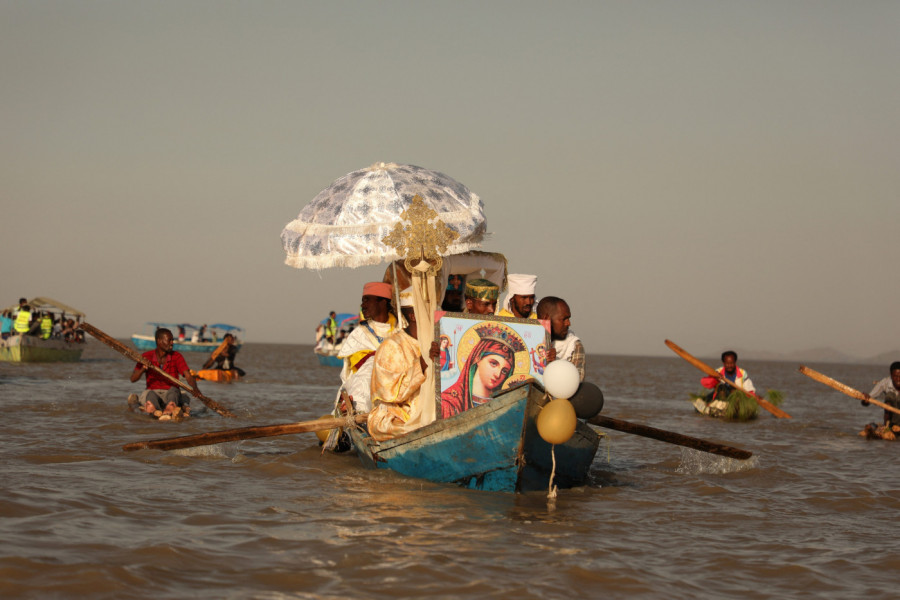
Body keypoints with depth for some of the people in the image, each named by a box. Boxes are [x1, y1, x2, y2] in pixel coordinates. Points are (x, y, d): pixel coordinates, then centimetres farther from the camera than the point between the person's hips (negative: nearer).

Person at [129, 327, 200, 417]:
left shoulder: (176, 357, 4)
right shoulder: (146, 357, 5)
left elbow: (188, 376, -9)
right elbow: (133, 379, 0)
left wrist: (195, 388, -32)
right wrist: (142, 369, -21)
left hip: (171, 394, 0)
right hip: (153, 392, 0)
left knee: (174, 390, -34)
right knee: (150, 394, -34)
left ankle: (170, 408, -70)